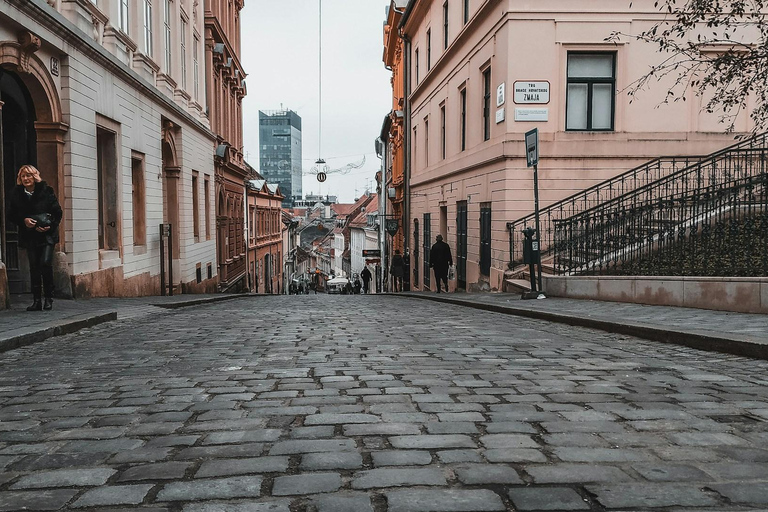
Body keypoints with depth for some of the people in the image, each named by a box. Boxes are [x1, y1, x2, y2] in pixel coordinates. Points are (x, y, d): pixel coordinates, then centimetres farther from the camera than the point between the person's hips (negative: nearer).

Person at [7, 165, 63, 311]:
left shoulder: (46, 191, -4)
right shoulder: (16, 193, 3)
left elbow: (57, 212, -1)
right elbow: (11, 214, 7)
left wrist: (49, 226, -14)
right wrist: (24, 220, -12)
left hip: (47, 234, -3)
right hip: (29, 235, 3)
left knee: (46, 263, -13)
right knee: (34, 266, 2)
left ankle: (49, 298, 0)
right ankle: (37, 300, 7)